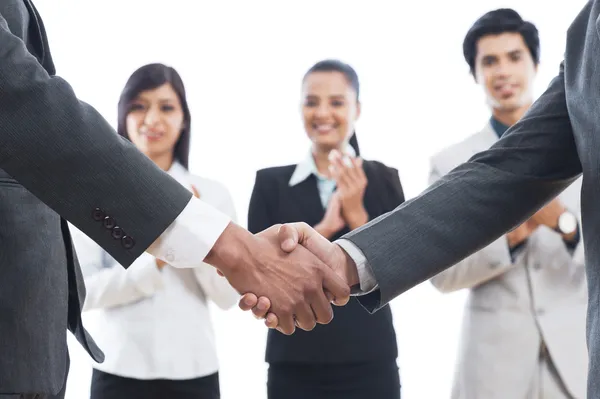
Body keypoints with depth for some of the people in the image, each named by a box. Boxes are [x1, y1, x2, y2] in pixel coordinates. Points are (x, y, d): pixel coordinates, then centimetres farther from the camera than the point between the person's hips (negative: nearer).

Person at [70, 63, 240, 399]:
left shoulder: (213, 194, 2)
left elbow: (229, 296, -1)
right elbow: (82, 290, -6)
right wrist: (153, 263, -17)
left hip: (192, 369, 1)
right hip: (119, 369, -1)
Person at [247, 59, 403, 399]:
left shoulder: (384, 180, 2)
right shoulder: (271, 183, 3)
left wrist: (357, 214, -16)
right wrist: (321, 230, -17)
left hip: (369, 364, 0)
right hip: (293, 366, 0)